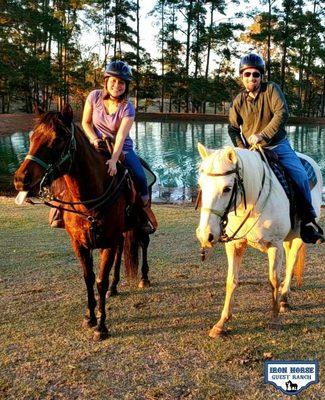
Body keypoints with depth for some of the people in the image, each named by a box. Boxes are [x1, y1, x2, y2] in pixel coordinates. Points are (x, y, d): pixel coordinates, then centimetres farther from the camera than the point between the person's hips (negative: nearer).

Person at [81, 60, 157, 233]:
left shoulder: (127, 108, -15)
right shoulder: (94, 96, -7)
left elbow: (121, 136, -27)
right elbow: (85, 122, 2)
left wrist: (114, 160, -40)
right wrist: (94, 139, -16)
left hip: (122, 148, -1)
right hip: (97, 145, 2)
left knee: (140, 177, -20)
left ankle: (145, 211, 5)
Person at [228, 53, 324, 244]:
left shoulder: (272, 89, -5)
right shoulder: (238, 101, 2)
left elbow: (282, 113, -17)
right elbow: (233, 128, 8)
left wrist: (262, 135, -25)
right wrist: (242, 148, -9)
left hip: (279, 146, -2)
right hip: (250, 149, 2)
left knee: (300, 175, -17)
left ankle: (308, 219, -1)